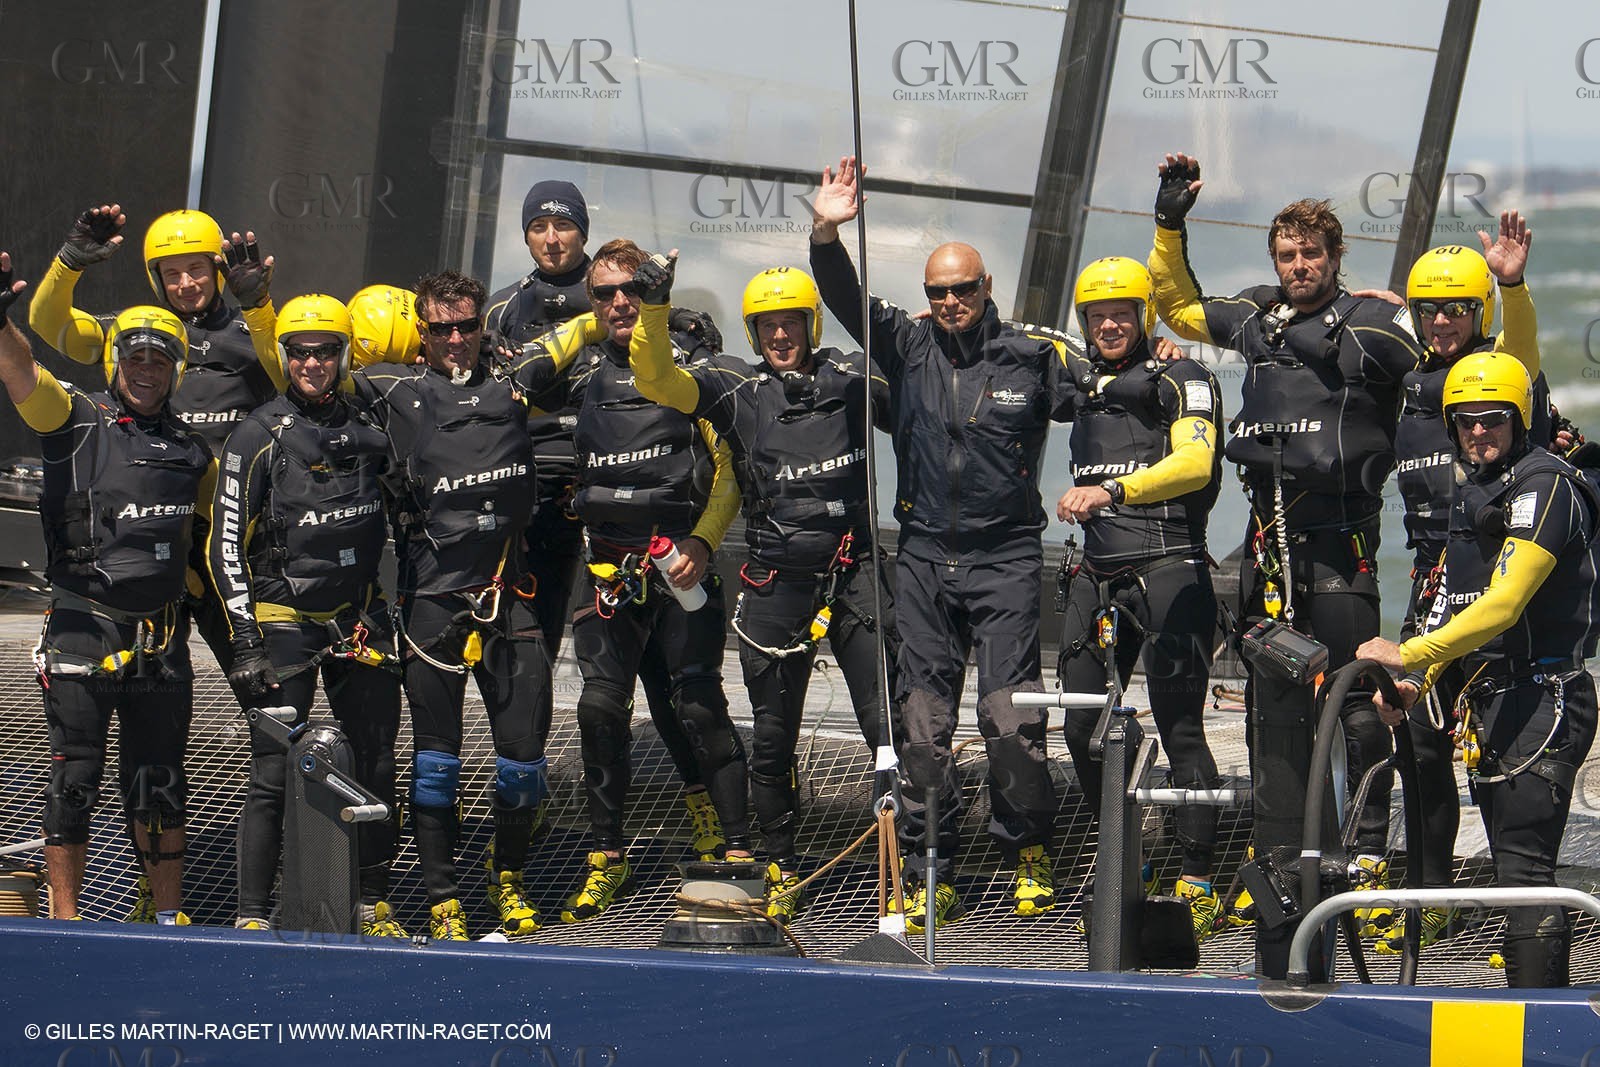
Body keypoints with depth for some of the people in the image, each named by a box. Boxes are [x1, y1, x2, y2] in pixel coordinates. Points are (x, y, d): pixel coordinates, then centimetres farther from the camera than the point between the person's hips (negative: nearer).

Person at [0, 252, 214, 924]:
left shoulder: (191, 452, 13)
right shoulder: (77, 422, -1)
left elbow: (212, 518, 30)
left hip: (161, 636, 4)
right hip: (83, 633, -4)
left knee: (158, 785, 11)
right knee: (74, 780, -1)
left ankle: (168, 916, 20)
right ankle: (64, 919, 6)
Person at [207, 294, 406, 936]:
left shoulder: (369, 429, 6)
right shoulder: (259, 436, -4)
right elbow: (227, 544, -6)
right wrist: (246, 641, -10)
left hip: (360, 616, 4)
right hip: (285, 618, -4)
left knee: (376, 768, 4)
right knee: (274, 774, -7)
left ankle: (374, 906, 13)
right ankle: (253, 916, -3)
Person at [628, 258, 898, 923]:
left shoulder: (849, 377, 5)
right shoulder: (737, 389, 4)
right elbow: (656, 381, -9)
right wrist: (653, 310, -21)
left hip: (854, 575, -1)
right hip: (776, 587, 1)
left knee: (887, 725, -6)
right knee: (772, 738, 8)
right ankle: (781, 870, 24)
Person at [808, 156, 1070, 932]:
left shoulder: (1029, 359, 0)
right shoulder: (908, 349, 6)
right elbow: (846, 300, -2)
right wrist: (825, 236, -18)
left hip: (1005, 557, -3)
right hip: (924, 560, 3)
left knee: (1010, 713, -12)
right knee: (922, 721, 2)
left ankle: (1029, 854, 6)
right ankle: (933, 878, 8)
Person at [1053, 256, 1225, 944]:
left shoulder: (1182, 381, -2)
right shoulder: (1085, 390, 18)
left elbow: (1194, 462, -19)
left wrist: (1112, 489, -31)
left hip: (1169, 569, -7)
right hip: (1098, 576, 7)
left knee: (1179, 729, -9)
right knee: (1082, 726, 3)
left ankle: (1199, 887, -7)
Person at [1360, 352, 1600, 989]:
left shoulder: (1544, 488, -13)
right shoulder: (1471, 494, 17)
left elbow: (1504, 603, -23)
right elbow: (1454, 602, 17)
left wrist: (1408, 654, -26)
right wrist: (1413, 682, 2)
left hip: (1543, 698, -10)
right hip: (1490, 700, 10)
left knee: (1525, 867, -14)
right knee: (1513, 869, 11)